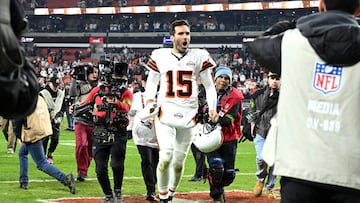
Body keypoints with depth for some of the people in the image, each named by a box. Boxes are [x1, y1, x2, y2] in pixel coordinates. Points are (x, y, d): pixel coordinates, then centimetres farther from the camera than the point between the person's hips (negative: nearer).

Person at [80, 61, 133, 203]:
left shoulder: (126, 93, 0)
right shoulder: (98, 90, 7)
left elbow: (126, 108, -20)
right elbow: (86, 102, 21)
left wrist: (116, 102, -38)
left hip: (118, 134, -2)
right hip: (100, 134, 2)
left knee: (117, 165, -13)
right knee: (100, 169, 1)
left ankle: (118, 191, 13)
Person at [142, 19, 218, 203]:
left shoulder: (199, 57, 2)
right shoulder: (160, 56, 2)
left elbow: (209, 86, 8)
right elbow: (151, 82, 14)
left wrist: (212, 109, -6)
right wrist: (149, 101, -4)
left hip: (188, 116, 1)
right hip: (165, 113, -1)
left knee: (179, 162, 9)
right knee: (165, 158, -17)